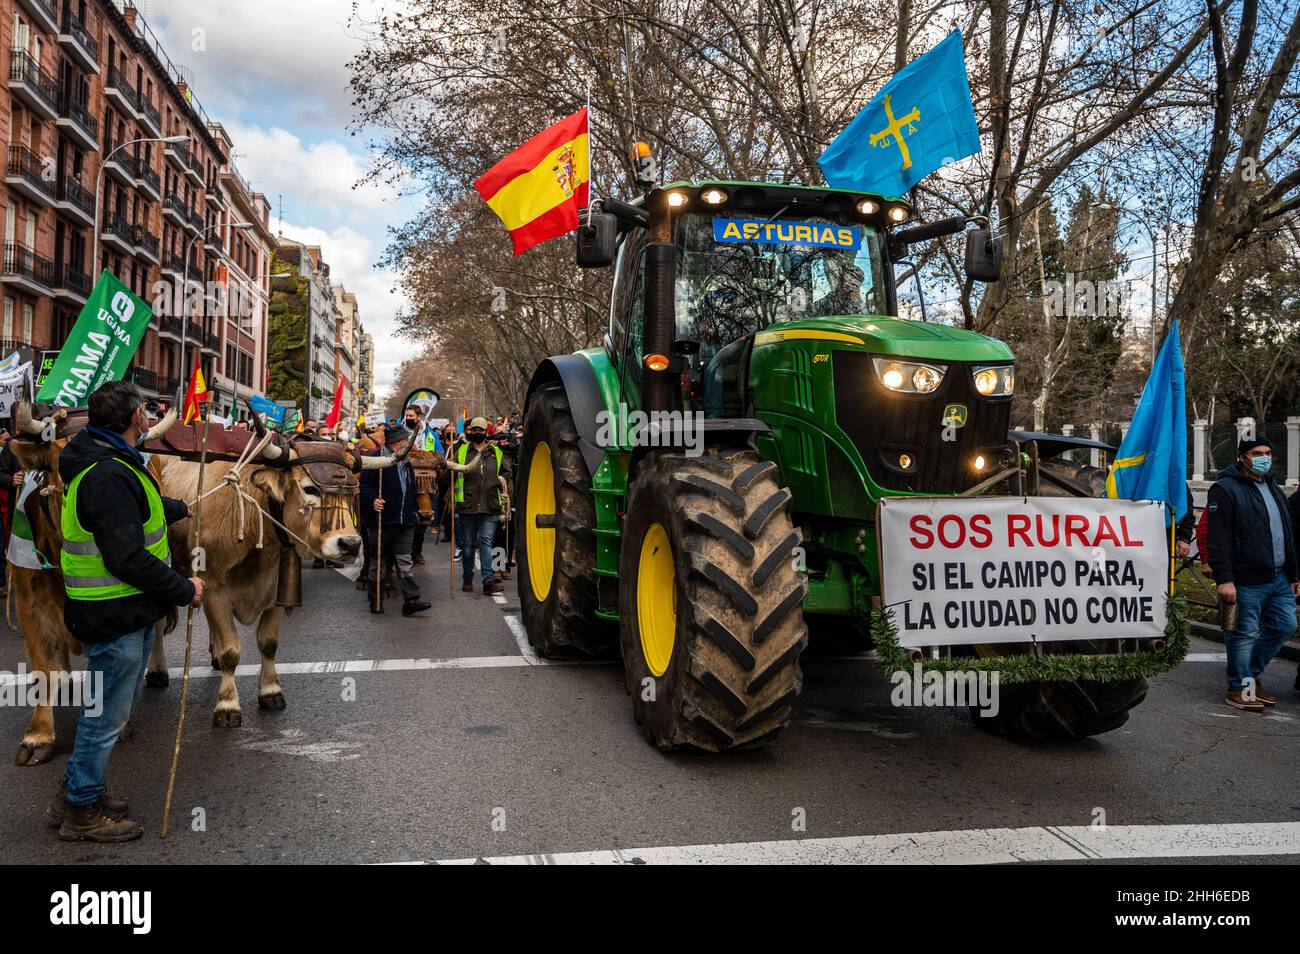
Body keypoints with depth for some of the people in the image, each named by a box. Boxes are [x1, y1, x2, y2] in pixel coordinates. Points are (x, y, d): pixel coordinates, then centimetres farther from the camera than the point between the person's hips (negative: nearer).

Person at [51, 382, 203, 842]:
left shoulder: (110, 464, 10)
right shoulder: (108, 476, -24)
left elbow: (143, 510, 31)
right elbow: (128, 559, -28)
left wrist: (179, 508, 49)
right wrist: (183, 590, -18)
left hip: (128, 611, 11)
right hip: (116, 615, -11)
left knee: (110, 708, 23)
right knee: (106, 714, 3)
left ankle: (79, 790, 37)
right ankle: (81, 813, 17)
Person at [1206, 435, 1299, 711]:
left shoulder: (1272, 489, 19)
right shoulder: (1226, 489, -9)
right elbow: (1218, 539, -17)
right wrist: (1224, 579, -22)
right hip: (1247, 581, -8)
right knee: (1245, 633, -2)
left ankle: (1251, 675, 26)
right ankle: (1239, 688, 11)